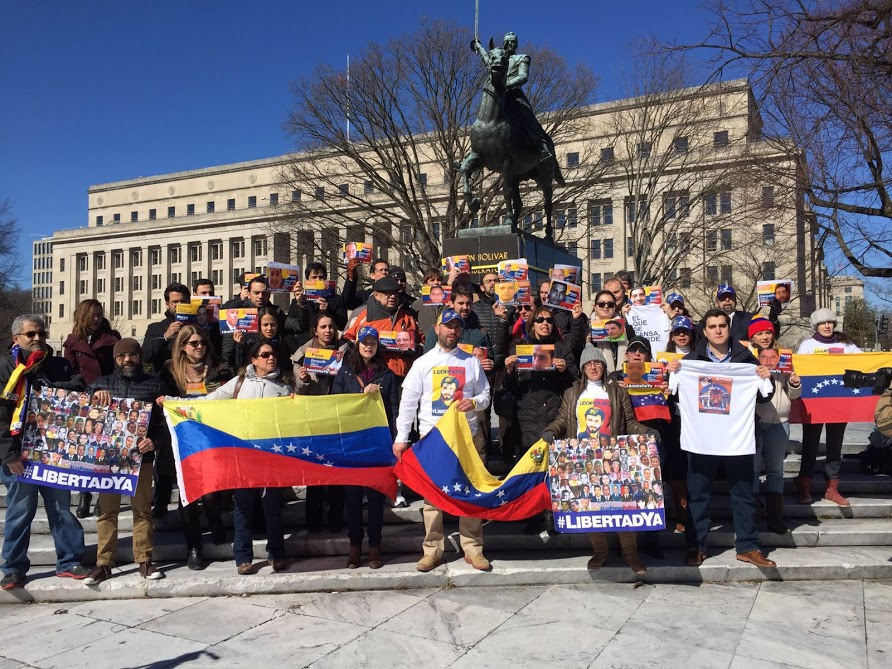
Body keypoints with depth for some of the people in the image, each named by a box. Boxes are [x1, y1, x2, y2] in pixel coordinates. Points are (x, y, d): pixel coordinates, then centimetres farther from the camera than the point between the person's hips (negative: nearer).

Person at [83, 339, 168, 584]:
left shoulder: (155, 384, 8)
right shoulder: (102, 383, 12)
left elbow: (164, 421, 3)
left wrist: (155, 441, -14)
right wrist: (93, 395, -15)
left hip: (141, 455, -1)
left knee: (142, 509, 3)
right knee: (107, 509, 4)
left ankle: (144, 561, 10)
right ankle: (103, 563, 10)